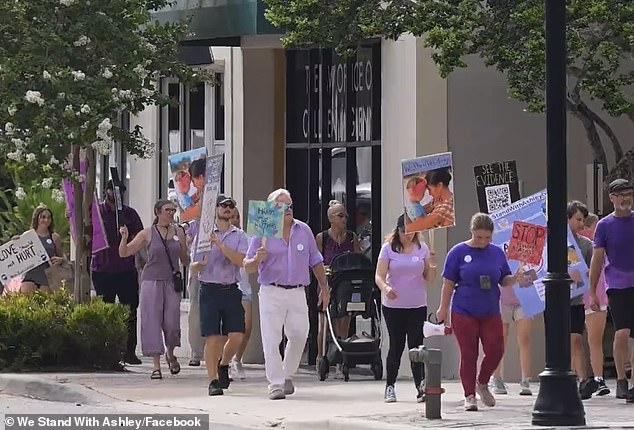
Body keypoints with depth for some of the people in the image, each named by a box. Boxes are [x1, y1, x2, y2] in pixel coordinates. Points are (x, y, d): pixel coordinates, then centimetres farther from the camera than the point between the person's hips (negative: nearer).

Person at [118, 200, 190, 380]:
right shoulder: (148, 234, 1)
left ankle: (170, 354, 25)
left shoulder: (179, 232, 8)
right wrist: (124, 238, -16)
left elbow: (185, 260, 14)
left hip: (172, 282, 1)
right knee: (152, 322, -5)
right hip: (152, 281, -1)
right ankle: (156, 365, -1)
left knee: (172, 323, -5)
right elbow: (124, 253, 2)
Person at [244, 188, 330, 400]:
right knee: (271, 339, -8)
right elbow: (248, 267, 0)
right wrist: (257, 259, -21)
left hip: (297, 293, 3)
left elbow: (316, 262, 19)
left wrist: (324, 287, 17)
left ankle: (287, 375, 19)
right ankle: (275, 384, -6)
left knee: (299, 335, -2)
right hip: (271, 293, -3)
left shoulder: (303, 230, 10)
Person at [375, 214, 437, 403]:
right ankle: (390, 386, 18)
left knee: (416, 345, -7)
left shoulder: (422, 249, 5)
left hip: (417, 306, 1)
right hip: (393, 306, -1)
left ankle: (421, 387, -14)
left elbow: (429, 279, 8)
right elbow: (379, 276, -7)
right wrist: (386, 288, -29)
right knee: (396, 346, 5)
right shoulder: (389, 248, -2)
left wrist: (432, 265, -13)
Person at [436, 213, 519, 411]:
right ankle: (469, 396, 10)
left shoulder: (497, 253, 7)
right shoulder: (459, 252, -2)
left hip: (490, 313, 3)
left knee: (496, 350, -4)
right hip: (464, 313, -3)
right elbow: (448, 283, 0)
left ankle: (482, 384, 22)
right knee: (468, 355, -1)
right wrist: (443, 309, -1)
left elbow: (504, 280, 13)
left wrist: (516, 279, -9)